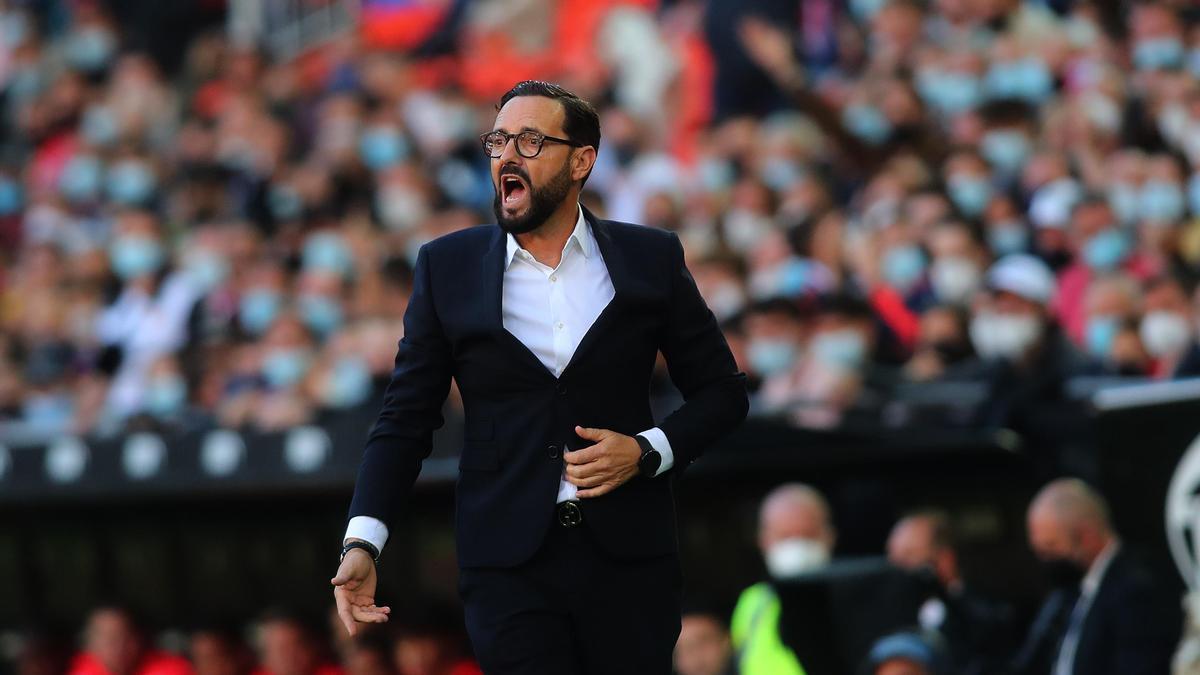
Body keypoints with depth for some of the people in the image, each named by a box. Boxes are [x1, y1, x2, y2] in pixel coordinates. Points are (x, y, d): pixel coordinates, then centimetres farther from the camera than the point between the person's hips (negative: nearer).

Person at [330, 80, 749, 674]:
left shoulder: (651, 259, 4)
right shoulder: (448, 267, 5)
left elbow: (721, 391, 10)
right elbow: (407, 415, 5)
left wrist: (648, 451, -8)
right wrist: (362, 542, -7)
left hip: (628, 557, 0)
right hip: (508, 566, 0)